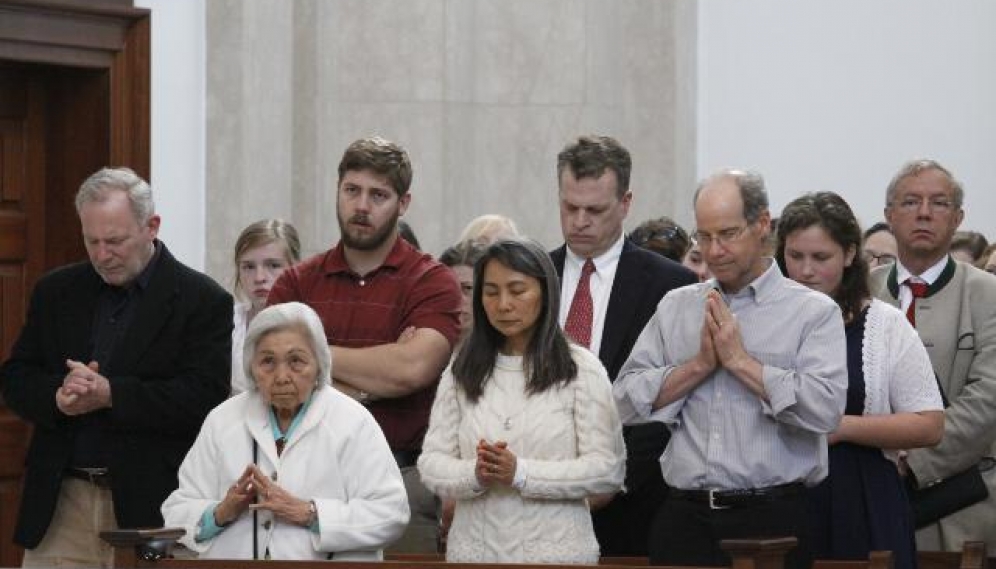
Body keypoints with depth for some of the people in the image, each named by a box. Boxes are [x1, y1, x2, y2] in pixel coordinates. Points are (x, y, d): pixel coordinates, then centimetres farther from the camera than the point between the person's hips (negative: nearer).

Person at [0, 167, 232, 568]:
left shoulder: (203, 301, -2)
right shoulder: (56, 291, 12)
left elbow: (206, 396, -12)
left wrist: (109, 393, -19)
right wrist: (58, 396, -12)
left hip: (148, 504, -3)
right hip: (61, 502, 4)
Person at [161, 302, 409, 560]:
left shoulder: (352, 421, 3)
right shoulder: (222, 420, 12)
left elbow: (390, 513, -5)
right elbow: (177, 515, 11)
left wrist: (308, 513, -13)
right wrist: (221, 514, -9)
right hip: (231, 560, 3)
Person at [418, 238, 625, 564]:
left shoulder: (581, 369, -3)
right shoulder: (461, 373, 6)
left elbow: (607, 469, -9)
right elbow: (431, 462, 2)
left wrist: (520, 473, -19)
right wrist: (475, 475, -19)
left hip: (555, 551, -2)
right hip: (474, 550, 2)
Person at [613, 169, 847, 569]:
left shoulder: (814, 312, 1)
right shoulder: (675, 307, 14)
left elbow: (825, 410, -13)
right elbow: (626, 401, 6)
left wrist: (739, 359, -9)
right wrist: (700, 363, -5)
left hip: (771, 519, -3)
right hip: (685, 517, 3)